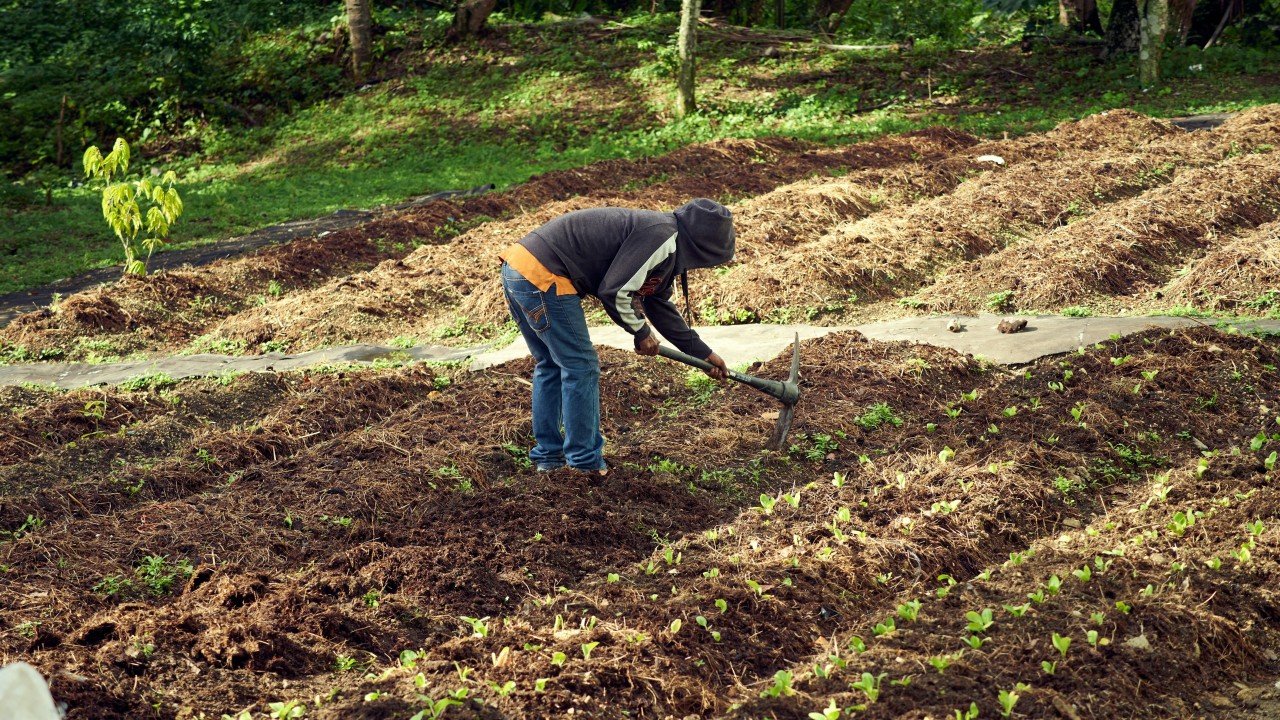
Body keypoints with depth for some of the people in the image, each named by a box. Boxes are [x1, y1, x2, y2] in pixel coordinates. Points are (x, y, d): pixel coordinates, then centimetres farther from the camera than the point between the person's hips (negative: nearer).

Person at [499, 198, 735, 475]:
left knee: (550, 366, 21)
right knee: (581, 368, 1)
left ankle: (548, 456, 29)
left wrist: (704, 353, 33)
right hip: (542, 276, -10)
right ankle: (585, 462, 9)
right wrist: (642, 331, 2)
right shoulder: (662, 237, -12)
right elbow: (615, 291, -15)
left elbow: (659, 304, 30)